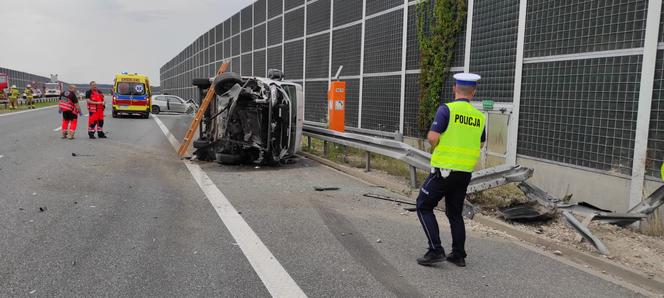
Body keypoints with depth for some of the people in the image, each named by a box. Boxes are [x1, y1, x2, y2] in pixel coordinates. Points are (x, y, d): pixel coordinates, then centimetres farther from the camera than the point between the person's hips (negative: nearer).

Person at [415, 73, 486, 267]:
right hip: (465, 172, 6)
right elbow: (481, 144, 19)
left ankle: (435, 250, 0)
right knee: (455, 213, 18)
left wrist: (435, 146, 4)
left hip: (444, 170, -6)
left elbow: (432, 137, -17)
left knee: (424, 207, 7)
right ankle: (458, 255, 19)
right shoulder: (479, 116, 6)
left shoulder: (447, 109, -11)